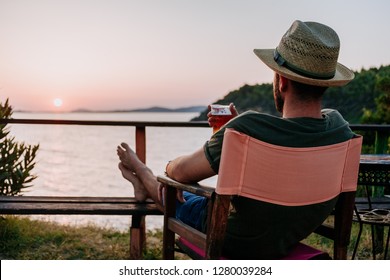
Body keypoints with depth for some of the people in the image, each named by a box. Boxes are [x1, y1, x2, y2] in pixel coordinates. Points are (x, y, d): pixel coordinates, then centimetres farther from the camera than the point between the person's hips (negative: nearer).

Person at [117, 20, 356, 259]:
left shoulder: (247, 129, -37)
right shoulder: (340, 128, -18)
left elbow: (180, 171, -20)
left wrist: (170, 166, 4)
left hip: (234, 244, -5)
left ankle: (144, 174, 58)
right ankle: (145, 184, 58)